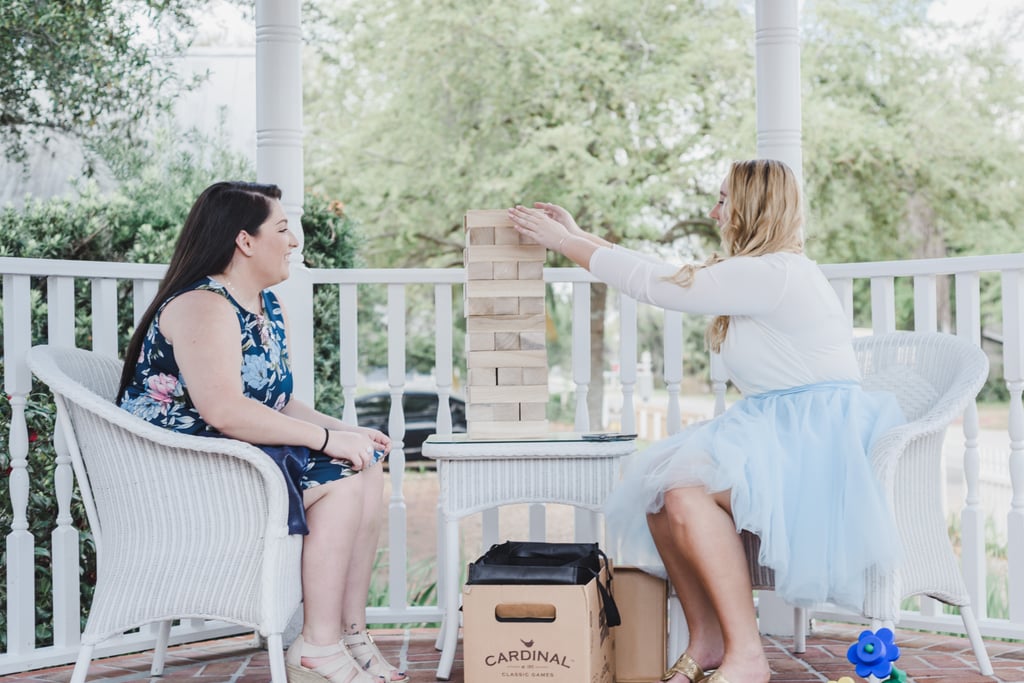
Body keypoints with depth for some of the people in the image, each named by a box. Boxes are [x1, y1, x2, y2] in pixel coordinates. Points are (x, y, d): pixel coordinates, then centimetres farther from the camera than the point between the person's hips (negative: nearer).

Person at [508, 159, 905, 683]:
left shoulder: (773, 274, -15)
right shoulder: (759, 273, 17)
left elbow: (654, 284, -12)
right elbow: (666, 275, 23)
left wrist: (564, 242, -3)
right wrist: (580, 236, 25)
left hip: (818, 439, -10)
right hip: (780, 432, 10)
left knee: (685, 489, -27)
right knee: (661, 491, -4)